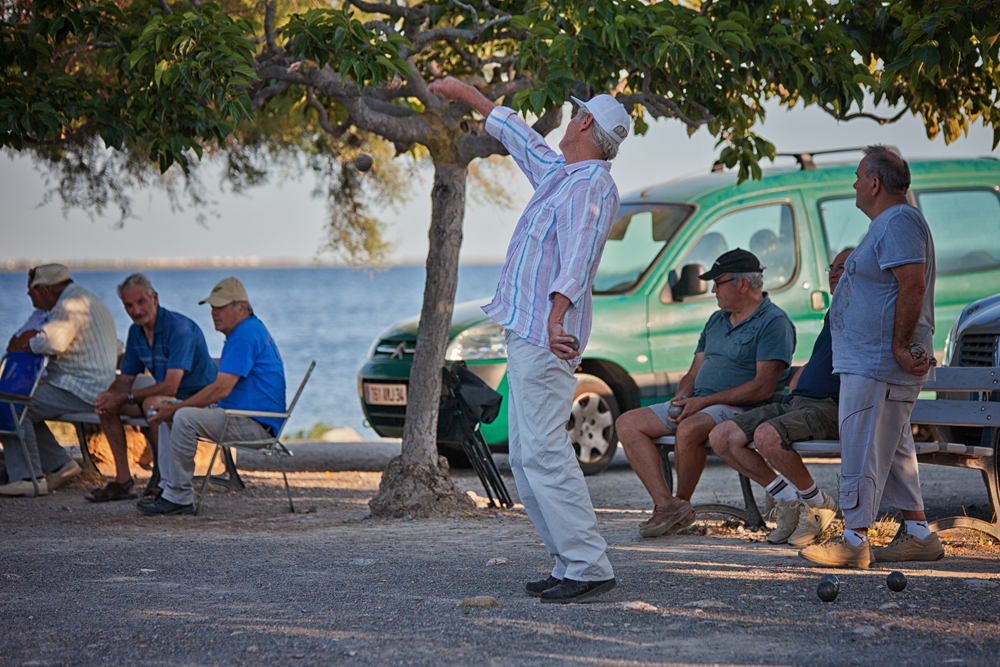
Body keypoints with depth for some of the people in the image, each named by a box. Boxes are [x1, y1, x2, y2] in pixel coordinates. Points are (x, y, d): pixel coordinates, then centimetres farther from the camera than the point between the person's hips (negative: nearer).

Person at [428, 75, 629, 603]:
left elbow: (577, 255, -27)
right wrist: (466, 94, 44)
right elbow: (518, 137, 35)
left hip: (543, 338, -10)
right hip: (526, 335, 10)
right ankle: (570, 563, 10)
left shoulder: (590, 187, -13)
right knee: (525, 458, 9)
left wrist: (557, 315, -40)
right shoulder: (559, 173, 18)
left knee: (543, 453, -15)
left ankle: (589, 566, -15)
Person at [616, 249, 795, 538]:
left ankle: (682, 505, -14)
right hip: (696, 406, 9)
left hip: (741, 410, -9)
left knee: (689, 430, -38)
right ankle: (665, 504, -20)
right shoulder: (716, 320, 21)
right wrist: (682, 397, -3)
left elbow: (763, 387, -17)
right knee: (628, 423, -7)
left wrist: (705, 401, -18)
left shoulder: (774, 322, -8)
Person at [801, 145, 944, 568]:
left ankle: (854, 541, -9)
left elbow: (913, 285, -25)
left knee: (863, 448, -10)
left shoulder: (898, 222, -15)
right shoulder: (889, 224, 20)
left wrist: (900, 346, -25)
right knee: (894, 447, 14)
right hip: (871, 361, 11)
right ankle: (918, 536, 17)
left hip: (877, 365, -11)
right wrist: (908, 347, 19)